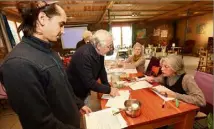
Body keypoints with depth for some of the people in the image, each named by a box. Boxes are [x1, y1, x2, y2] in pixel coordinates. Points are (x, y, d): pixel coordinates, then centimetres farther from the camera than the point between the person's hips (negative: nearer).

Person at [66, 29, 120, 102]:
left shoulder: (99, 52, -8)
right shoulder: (84, 55, -33)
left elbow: (101, 70, 1)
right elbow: (89, 82, -32)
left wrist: (108, 87, -7)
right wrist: (109, 90, -24)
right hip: (75, 94, -7)